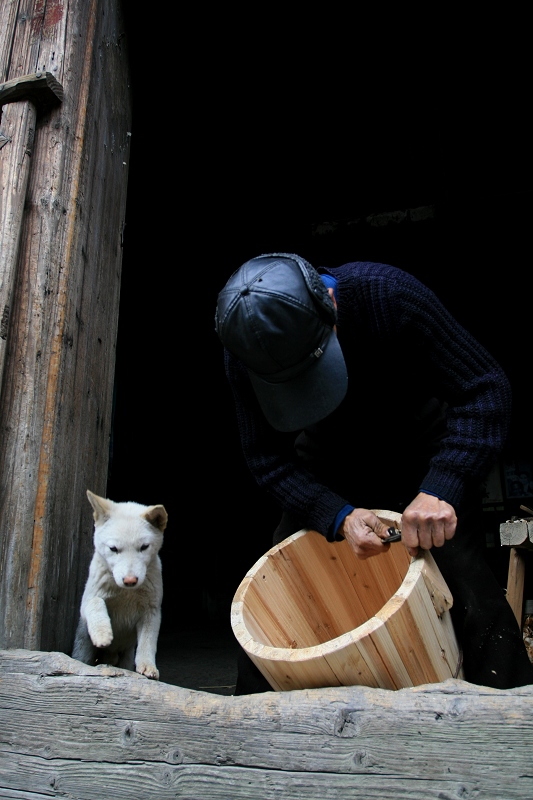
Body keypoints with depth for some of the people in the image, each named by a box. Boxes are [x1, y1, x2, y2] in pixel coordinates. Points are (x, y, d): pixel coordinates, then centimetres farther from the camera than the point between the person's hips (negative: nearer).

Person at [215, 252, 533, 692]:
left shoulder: (388, 293, -34)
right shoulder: (244, 352, -26)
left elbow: (485, 389, -31)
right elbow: (268, 458, -19)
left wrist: (442, 491, -46)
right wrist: (340, 518, -37)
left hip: (418, 453, -2)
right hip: (329, 466, 2)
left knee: (470, 590, -15)